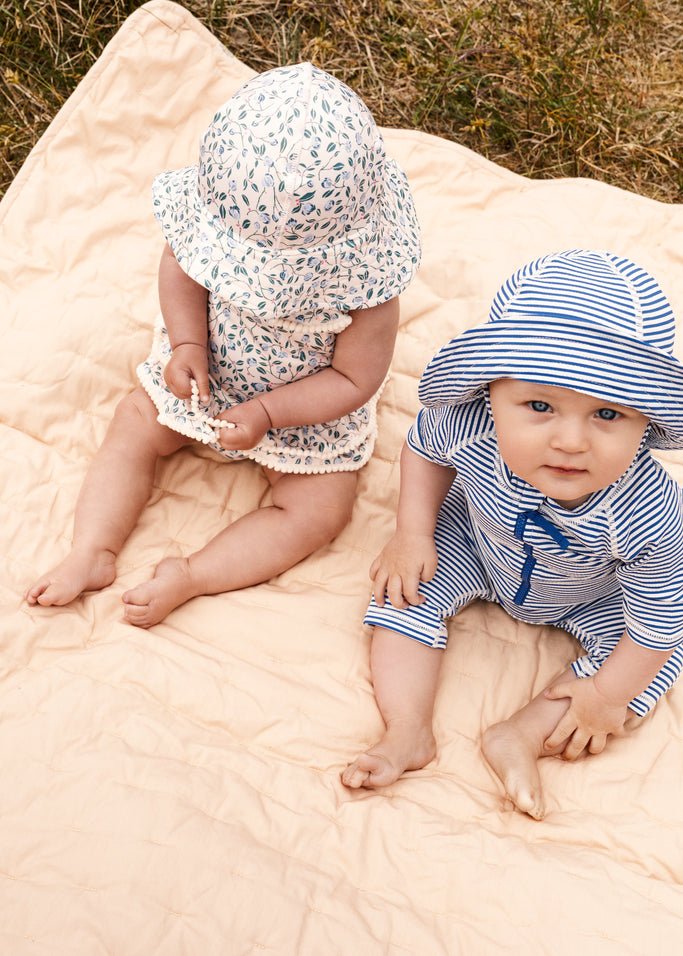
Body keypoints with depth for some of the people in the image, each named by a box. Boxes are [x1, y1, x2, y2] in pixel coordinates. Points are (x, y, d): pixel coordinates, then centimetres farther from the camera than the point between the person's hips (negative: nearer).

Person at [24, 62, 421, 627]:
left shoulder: (363, 282, -38)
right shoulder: (225, 205, -28)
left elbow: (353, 380, -25)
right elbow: (180, 264, -8)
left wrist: (265, 413, -31)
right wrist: (187, 344, -23)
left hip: (313, 405, -3)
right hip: (204, 369, 3)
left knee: (319, 511, -12)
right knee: (133, 428, -1)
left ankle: (188, 577, -5)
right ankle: (93, 551, 2)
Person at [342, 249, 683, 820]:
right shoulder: (468, 428, -38)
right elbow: (423, 448, -10)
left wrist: (607, 695, -15)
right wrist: (413, 535, -13)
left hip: (595, 595, -1)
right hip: (477, 545, 1)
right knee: (408, 587, -11)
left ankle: (522, 738, -11)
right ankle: (408, 733, -4)